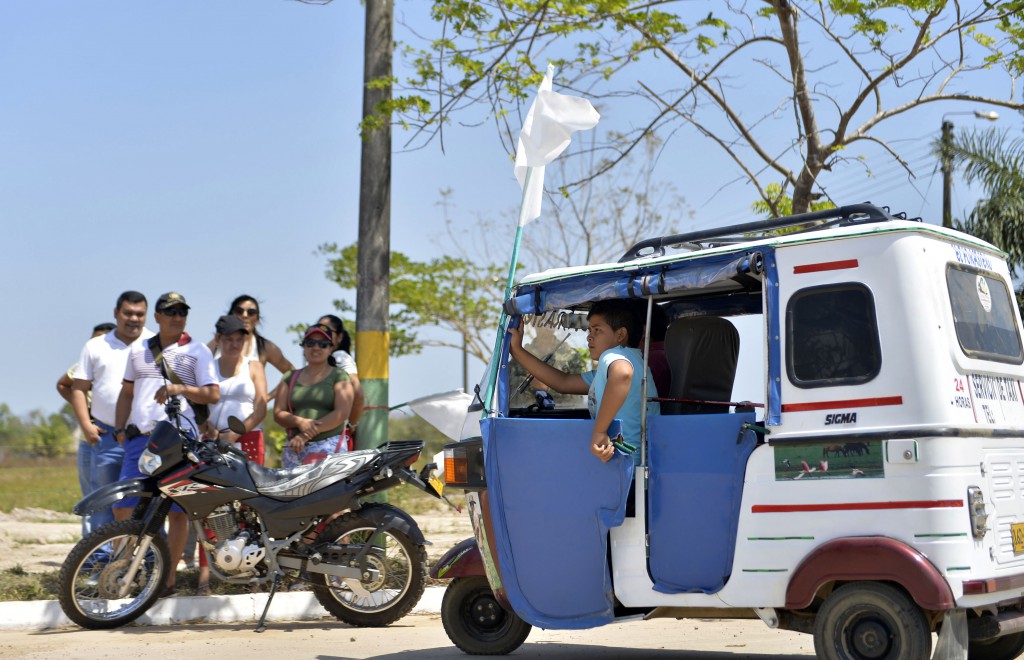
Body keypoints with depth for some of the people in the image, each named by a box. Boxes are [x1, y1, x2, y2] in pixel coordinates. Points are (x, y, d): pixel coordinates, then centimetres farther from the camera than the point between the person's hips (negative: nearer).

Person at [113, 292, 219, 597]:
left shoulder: (198, 351, 5)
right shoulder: (138, 350, 18)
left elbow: (213, 394, -3)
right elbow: (127, 391, 23)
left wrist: (181, 389, -19)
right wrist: (120, 428, 11)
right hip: (140, 436, 4)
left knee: (176, 511, 0)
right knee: (123, 508, -1)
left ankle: (169, 576, 8)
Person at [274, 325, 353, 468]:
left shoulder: (339, 376, 8)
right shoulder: (290, 378, 20)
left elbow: (342, 413, -4)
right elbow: (278, 413, 13)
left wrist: (306, 435, -11)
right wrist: (300, 422, -10)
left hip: (329, 445, -4)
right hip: (294, 447, 4)